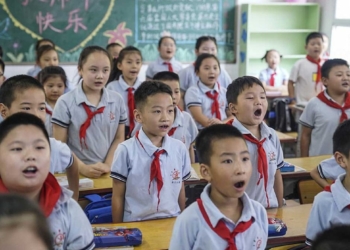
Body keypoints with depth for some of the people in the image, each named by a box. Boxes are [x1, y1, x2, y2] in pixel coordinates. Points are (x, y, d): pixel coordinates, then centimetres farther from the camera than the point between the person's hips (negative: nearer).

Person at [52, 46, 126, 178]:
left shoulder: (117, 100, 2)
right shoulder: (65, 102, -7)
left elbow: (119, 138, 6)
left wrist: (108, 165, -6)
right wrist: (82, 168, -14)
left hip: (109, 172, 2)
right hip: (77, 173, -2)